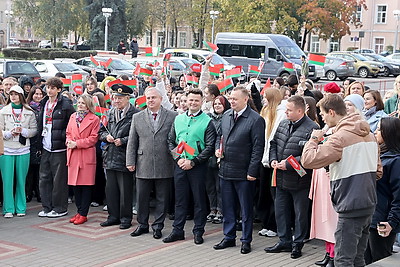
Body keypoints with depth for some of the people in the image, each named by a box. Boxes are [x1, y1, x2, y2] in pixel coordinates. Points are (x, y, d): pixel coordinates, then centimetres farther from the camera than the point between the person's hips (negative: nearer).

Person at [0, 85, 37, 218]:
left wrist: (23, 131, -12)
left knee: (21, 180, 6)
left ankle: (20, 208, 16)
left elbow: (34, 130, 4)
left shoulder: (29, 112, 5)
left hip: (23, 150, 1)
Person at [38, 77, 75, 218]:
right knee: (44, 178, 9)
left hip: (59, 148, -7)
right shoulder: (44, 104, 14)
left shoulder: (65, 105, -8)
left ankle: (60, 208, 9)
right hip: (46, 148, 7)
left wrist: (64, 136, -12)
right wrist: (40, 140, 15)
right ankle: (47, 207, 18)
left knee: (59, 179, -1)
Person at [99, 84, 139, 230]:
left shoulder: (135, 114, -9)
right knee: (110, 188, 11)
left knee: (125, 190, 1)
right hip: (110, 157, 7)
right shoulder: (110, 113, 14)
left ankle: (125, 218, 12)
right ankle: (113, 216, 22)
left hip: (124, 157, -6)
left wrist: (123, 141, -15)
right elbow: (101, 131, 20)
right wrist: (106, 136, -1)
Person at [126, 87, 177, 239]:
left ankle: (158, 226, 18)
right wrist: (130, 162, 2)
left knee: (162, 198, 6)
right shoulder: (137, 118, 8)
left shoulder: (172, 116, 1)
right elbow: (132, 142, 8)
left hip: (164, 165, -2)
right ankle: (142, 225, 23)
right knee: (142, 197, 8)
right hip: (143, 165, 2)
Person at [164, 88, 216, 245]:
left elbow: (210, 147, -8)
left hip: (198, 166, -4)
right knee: (180, 199, 10)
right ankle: (178, 230, 18)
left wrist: (193, 162, -13)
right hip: (180, 165, 4)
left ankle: (198, 232, 14)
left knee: (199, 200, 4)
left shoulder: (207, 121, -4)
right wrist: (178, 158, -3)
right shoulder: (178, 119, 10)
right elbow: (170, 141, 13)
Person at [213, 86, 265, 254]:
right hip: (225, 170, 6)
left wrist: (252, 171, -16)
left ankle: (246, 241, 18)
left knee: (246, 209, 7)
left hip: (243, 173, -6)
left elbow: (258, 147, -14)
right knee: (227, 207, 15)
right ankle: (229, 237, 28)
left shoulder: (255, 119, -13)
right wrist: (217, 149, 3)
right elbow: (219, 135, 23)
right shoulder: (226, 116, 9)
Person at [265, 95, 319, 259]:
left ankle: (297, 244, 22)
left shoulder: (311, 128, -17)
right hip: (281, 178, 7)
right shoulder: (283, 124, 8)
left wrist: (288, 164, -22)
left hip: (299, 180, -7)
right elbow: (274, 143, 19)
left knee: (300, 214, 7)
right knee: (280, 211, 15)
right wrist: (273, 160, 1)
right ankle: (284, 241, 29)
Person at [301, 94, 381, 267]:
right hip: (369, 205, 9)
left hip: (350, 206, -9)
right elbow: (377, 170, 19)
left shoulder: (340, 137, -16)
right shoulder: (368, 134, 13)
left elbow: (307, 160, -20)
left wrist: (314, 139, -4)